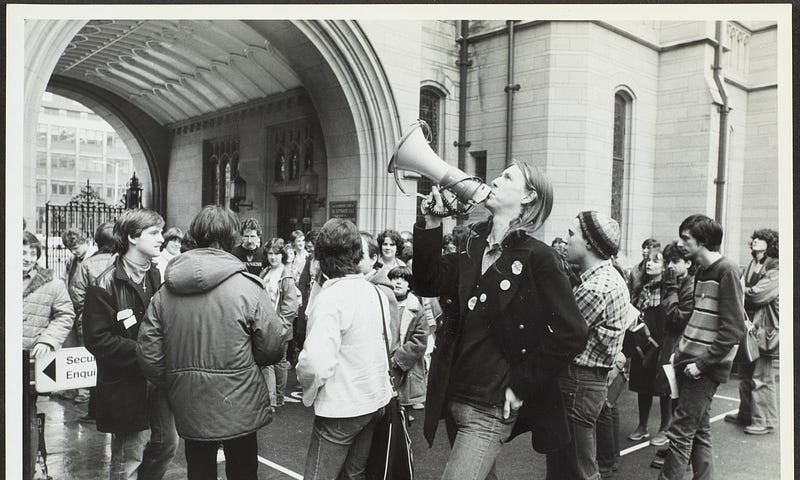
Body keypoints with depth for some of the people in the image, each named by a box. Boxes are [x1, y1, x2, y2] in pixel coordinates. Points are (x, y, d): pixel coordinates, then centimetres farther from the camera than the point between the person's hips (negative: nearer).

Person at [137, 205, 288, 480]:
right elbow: (272, 347, -13)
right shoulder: (247, 287, -16)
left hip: (188, 409, 4)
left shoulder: (164, 291, -4)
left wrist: (172, 385, 13)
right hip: (238, 407, -3)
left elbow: (149, 354, -3)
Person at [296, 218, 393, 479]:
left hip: (341, 408, -7)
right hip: (376, 401, 8)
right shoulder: (376, 292, 4)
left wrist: (308, 391, -8)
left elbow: (316, 363, -27)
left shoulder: (330, 297, -20)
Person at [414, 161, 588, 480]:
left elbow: (572, 333, -16)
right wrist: (431, 223, -5)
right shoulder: (474, 246, 7)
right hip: (454, 399, 7)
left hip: (490, 412, -6)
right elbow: (428, 284, 3)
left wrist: (521, 385, -14)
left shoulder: (537, 257, -14)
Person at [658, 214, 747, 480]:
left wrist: (702, 363, -17)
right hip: (689, 362, 8)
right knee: (699, 430, 15)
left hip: (705, 368, -8)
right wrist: (681, 350, 10)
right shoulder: (701, 270, 13)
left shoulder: (726, 271, -14)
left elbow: (733, 329, -18)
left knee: (681, 432, -5)